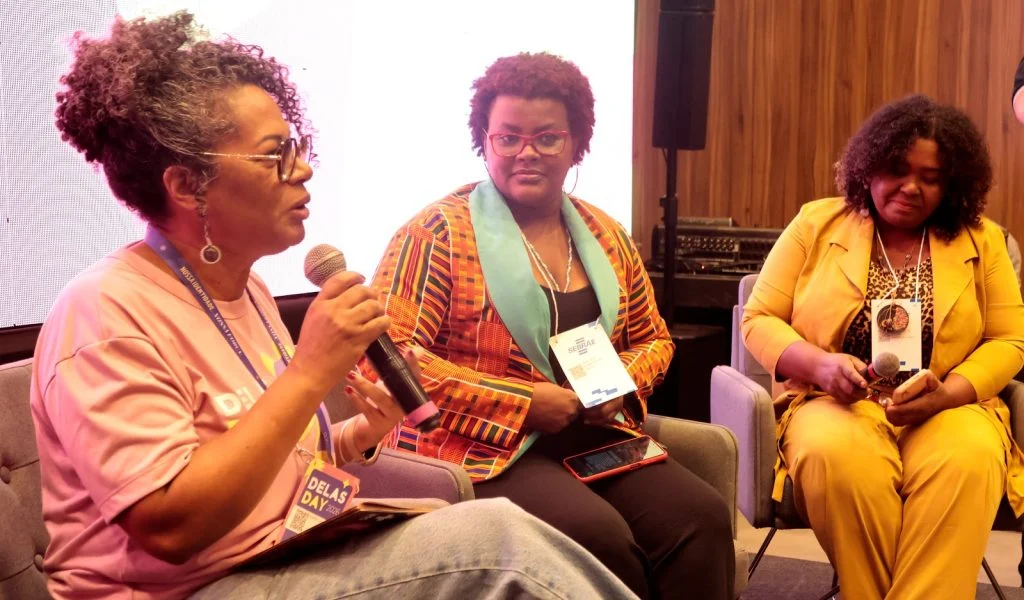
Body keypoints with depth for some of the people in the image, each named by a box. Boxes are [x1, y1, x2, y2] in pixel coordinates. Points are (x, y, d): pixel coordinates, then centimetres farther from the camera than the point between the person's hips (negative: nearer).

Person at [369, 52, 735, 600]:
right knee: (597, 534, -31)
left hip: (594, 439, 5)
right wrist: (521, 403, -15)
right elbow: (389, 354, -13)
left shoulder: (604, 235, 13)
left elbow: (653, 339, 23)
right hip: (483, 449, -5)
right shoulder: (441, 232, -4)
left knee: (702, 517, -21)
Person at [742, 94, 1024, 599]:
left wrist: (945, 394, -12)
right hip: (835, 401, -1)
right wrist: (821, 365, -15)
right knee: (837, 457, -36)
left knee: (969, 461, -34)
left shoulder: (982, 240, 10)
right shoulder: (817, 224, 6)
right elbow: (759, 320, 5)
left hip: (947, 409, 1)